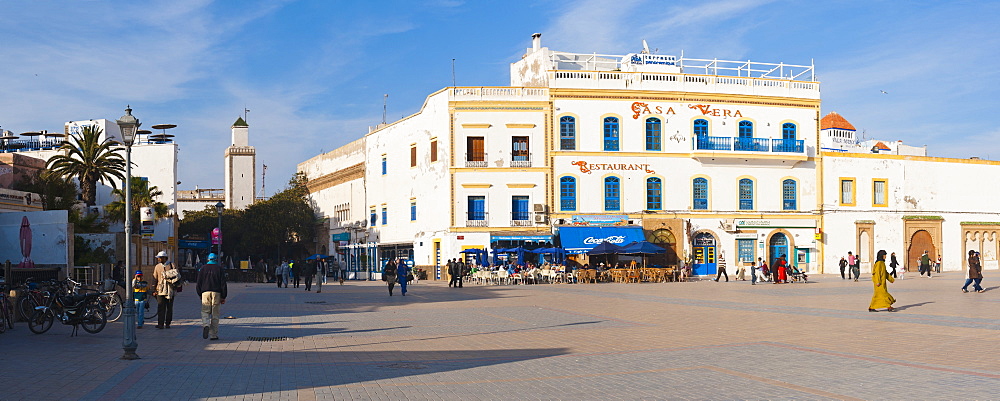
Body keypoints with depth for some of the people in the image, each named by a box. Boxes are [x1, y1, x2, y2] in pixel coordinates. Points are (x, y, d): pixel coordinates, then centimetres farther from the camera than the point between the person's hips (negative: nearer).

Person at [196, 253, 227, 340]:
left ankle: (206, 325, -23)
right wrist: (223, 297, 5)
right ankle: (213, 335, 3)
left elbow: (199, 283, 8)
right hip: (216, 293, 0)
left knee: (205, 312, 8)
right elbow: (223, 283, 2)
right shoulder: (219, 268, 5)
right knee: (215, 314, 3)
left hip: (205, 293, 1)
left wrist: (200, 295, 16)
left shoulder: (202, 269, 9)